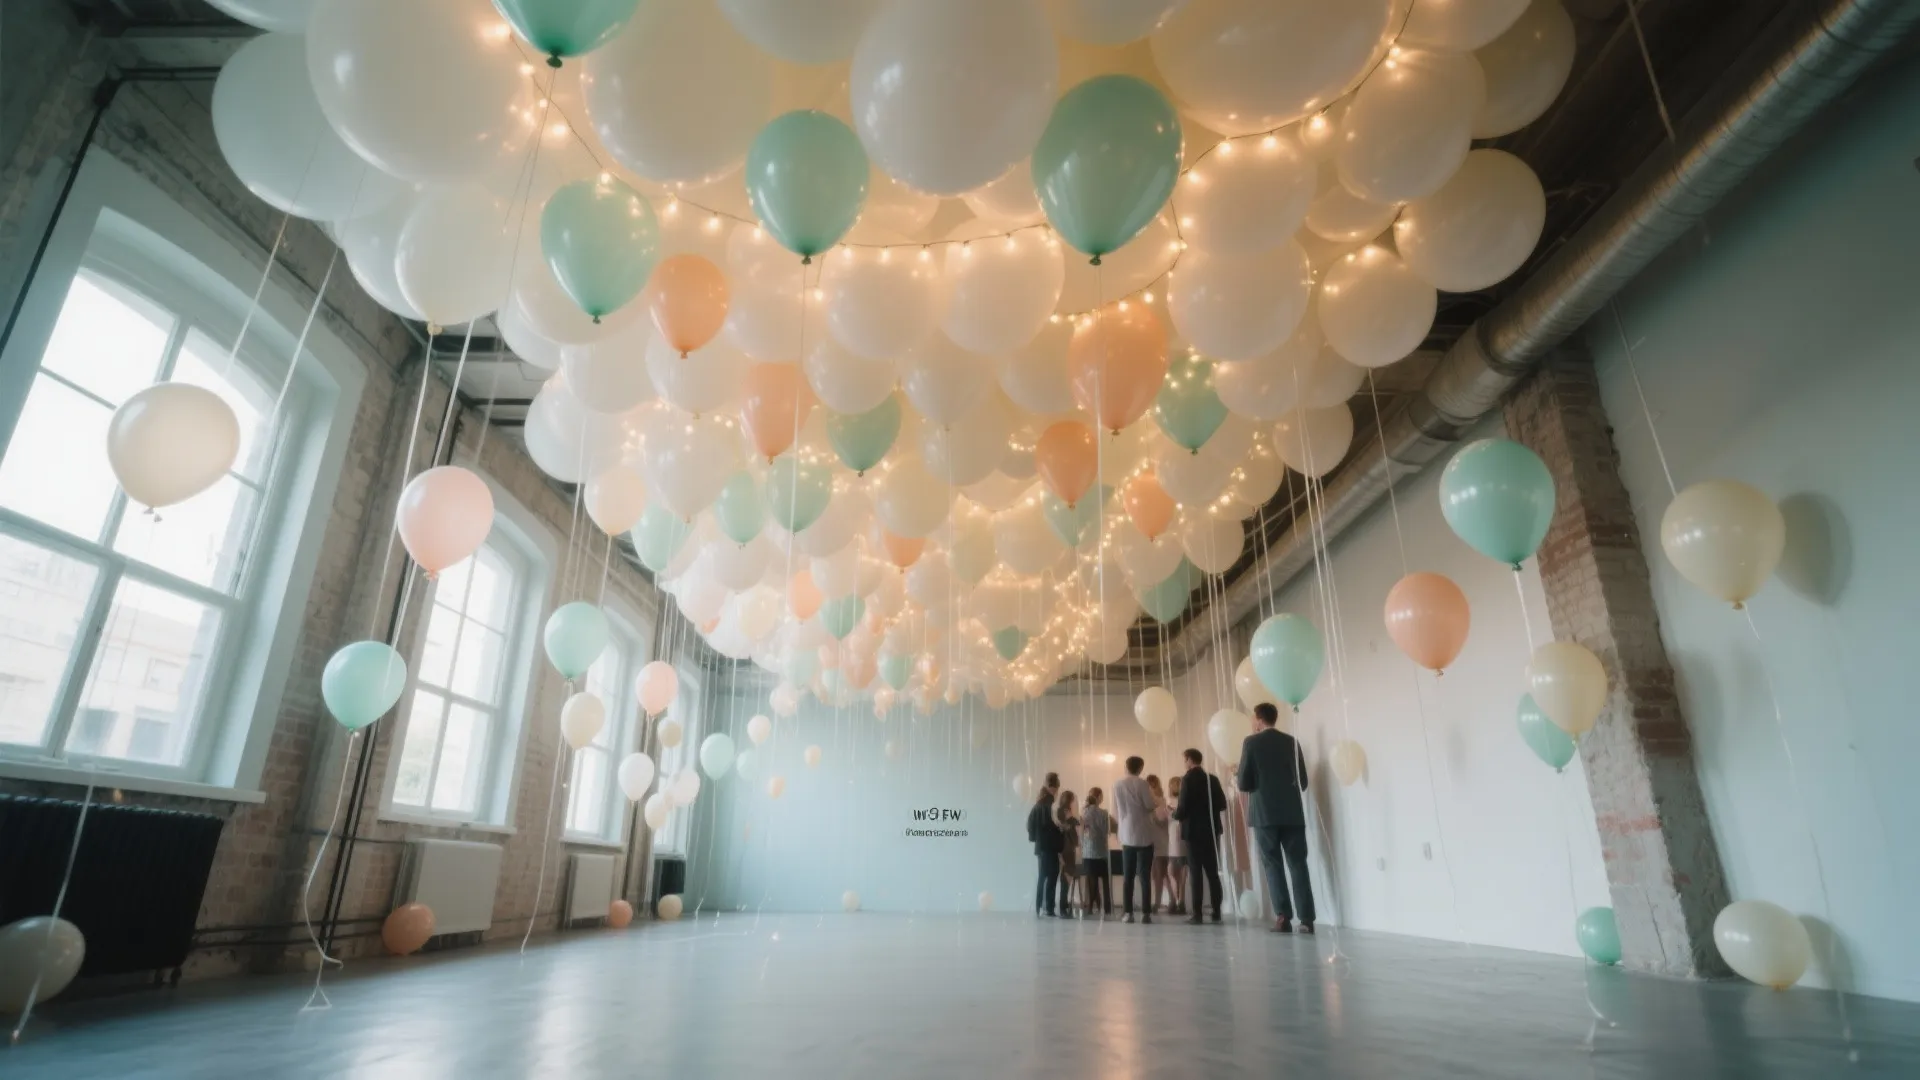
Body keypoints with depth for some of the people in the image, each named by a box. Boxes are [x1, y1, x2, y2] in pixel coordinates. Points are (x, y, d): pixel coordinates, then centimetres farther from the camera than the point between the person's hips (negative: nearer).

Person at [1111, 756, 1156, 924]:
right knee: (1145, 875, 1)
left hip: (1126, 835, 3)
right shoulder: (1141, 783, -10)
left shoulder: (1117, 785, 4)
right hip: (1144, 835, -3)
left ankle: (1127, 913, 2)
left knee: (1127, 876, 6)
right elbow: (1150, 806, -7)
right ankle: (1146, 913, -2)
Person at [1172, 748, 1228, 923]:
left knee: (1195, 872, -2)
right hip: (1211, 830, 5)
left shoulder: (1187, 779, -12)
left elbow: (1183, 808, -17)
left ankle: (1197, 913, -2)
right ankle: (1216, 912, 9)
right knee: (1213, 871, 10)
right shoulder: (1212, 779, 6)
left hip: (1194, 831, -5)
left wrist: (1175, 814, 4)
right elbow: (1222, 804, 5)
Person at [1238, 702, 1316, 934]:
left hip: (1265, 814, -3)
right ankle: (1306, 919, 1)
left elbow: (1244, 784, -5)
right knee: (1298, 865, 5)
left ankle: (1283, 917, -3)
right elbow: (1303, 782, 10)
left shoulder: (1252, 742, -3)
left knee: (1273, 865, 3)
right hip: (1293, 814, 3)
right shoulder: (1291, 742, 8)